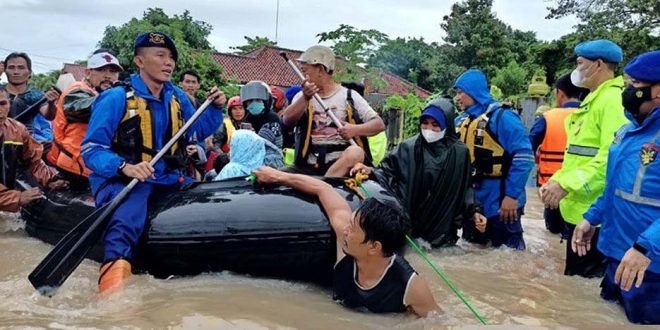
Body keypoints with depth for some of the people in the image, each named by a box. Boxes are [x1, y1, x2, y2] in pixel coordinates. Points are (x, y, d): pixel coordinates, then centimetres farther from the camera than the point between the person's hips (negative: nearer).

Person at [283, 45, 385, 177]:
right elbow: (288, 121, -3)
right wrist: (305, 98, -19)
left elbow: (379, 124, 3)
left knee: (355, 152, -35)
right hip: (309, 166, 2)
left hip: (342, 163, -2)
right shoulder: (302, 96, 16)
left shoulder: (349, 96, 9)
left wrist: (355, 130, -16)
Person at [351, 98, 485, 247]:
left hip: (443, 226, 1)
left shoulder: (460, 152, 0)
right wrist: (370, 171, -22)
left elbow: (465, 187, 7)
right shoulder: (408, 148, -1)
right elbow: (388, 170, -3)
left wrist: (473, 211, 0)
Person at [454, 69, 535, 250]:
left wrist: (512, 195, -21)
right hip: (471, 202, 7)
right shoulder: (460, 121, 9)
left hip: (500, 203, -7)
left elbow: (524, 156, -18)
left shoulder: (502, 117, -12)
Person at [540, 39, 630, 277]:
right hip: (577, 208, 10)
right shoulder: (592, 101, 18)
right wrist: (556, 180, 12)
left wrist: (567, 184, -26)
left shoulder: (613, 100, -15)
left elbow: (612, 157, -26)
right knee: (575, 277, 18)